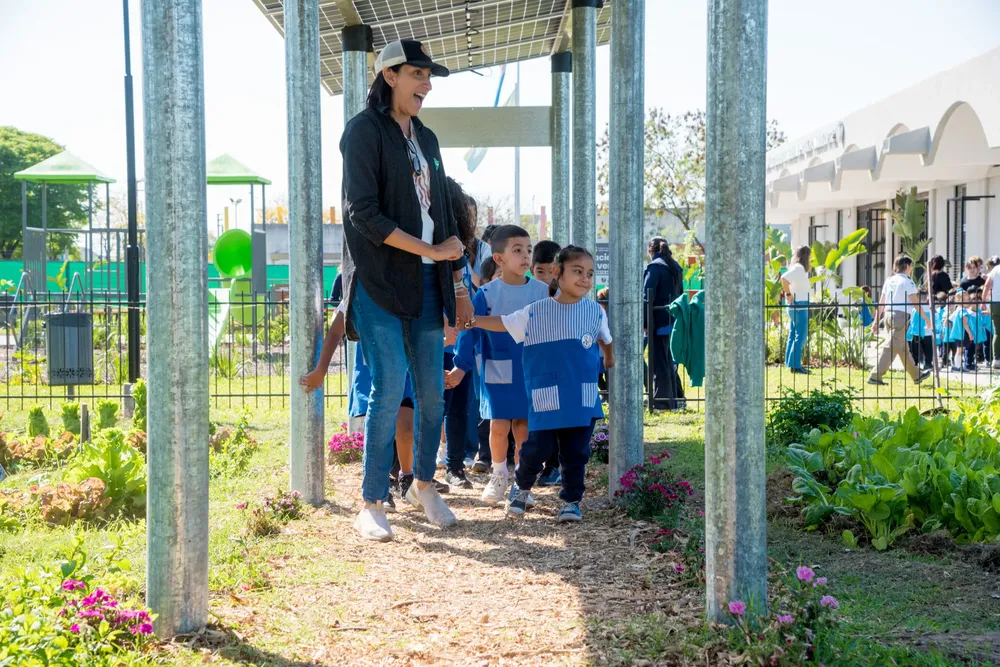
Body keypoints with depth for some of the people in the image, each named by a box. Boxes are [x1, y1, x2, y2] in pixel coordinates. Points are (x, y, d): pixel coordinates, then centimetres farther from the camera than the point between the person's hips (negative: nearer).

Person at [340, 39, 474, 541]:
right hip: (379, 281, -6)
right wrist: (432, 252, -13)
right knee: (390, 389, -12)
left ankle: (424, 485, 23)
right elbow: (364, 214, -14)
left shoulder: (426, 139, 17)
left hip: (426, 281, 7)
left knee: (432, 391, 6)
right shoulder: (364, 131, -5)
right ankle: (371, 505, -3)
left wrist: (458, 283, 18)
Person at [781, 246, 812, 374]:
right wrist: (788, 294, -22)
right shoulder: (799, 268, -14)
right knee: (801, 336, -8)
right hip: (799, 306, -10)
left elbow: (786, 279, 29)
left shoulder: (796, 267, 14)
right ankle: (795, 365, -10)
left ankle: (790, 363, 15)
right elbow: (784, 278, -30)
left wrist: (787, 294, 17)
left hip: (794, 306, 10)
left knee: (793, 336, 12)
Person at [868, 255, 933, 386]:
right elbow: (916, 303, -8)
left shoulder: (889, 281, 13)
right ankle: (875, 376, -13)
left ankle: (916, 375, 28)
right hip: (901, 316, -8)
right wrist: (927, 319, 0)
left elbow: (881, 303, 12)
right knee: (891, 347, -8)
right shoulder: (907, 282, -7)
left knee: (903, 347, 16)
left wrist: (876, 321, 13)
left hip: (888, 315, 8)